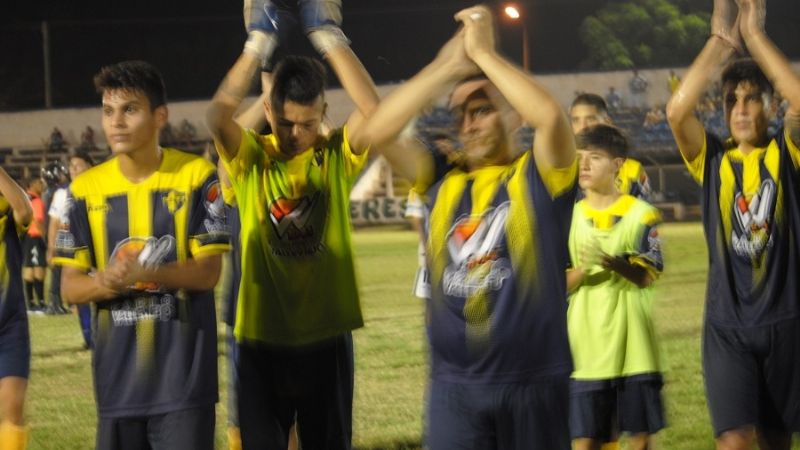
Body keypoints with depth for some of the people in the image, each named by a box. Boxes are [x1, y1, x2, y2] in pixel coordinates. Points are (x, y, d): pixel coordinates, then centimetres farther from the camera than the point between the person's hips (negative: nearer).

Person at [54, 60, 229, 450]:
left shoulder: (196, 177, -4)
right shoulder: (85, 189, 4)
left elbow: (208, 272, -7)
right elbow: (69, 286, 5)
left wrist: (147, 274, -24)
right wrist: (106, 283, -18)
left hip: (183, 374, -3)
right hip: (117, 374, 3)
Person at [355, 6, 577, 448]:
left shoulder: (538, 177, -1)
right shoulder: (441, 181, 10)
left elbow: (551, 116, -21)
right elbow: (375, 130, -1)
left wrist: (483, 53, -12)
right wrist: (448, 66, -5)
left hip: (531, 382, -3)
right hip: (453, 384, 3)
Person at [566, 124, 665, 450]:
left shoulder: (641, 214, -1)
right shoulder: (569, 217, 6)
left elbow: (647, 277, -10)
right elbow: (561, 285, 2)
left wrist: (612, 262, -28)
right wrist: (581, 269, -19)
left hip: (633, 345, -1)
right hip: (586, 346, 1)